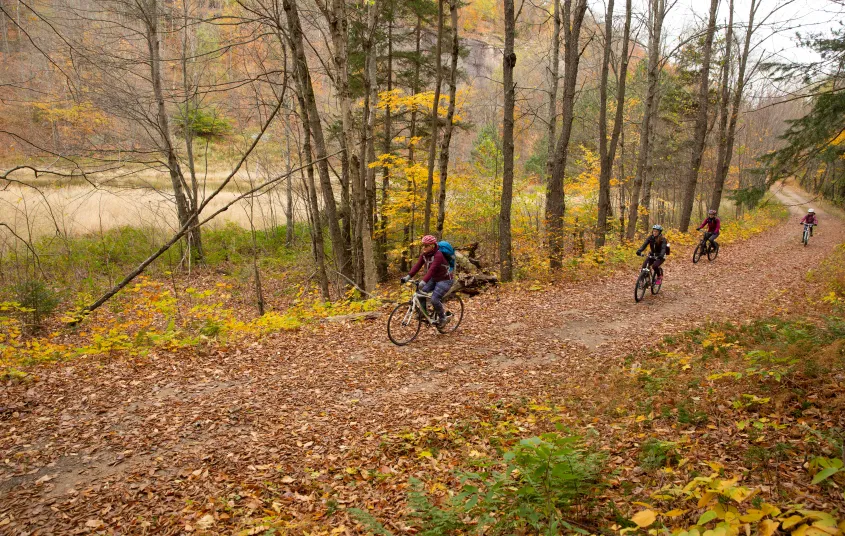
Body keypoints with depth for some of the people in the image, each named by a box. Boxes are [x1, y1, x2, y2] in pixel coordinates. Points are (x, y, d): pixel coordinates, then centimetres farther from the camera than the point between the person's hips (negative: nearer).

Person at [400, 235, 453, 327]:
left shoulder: (438, 255, -27)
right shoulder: (424, 254, -3)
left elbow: (432, 269, -38)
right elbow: (417, 266, -12)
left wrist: (423, 282, -49)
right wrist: (408, 276, -25)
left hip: (444, 280, -8)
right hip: (433, 279, 8)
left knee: (434, 299, -19)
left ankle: (443, 318, 4)